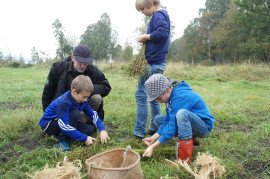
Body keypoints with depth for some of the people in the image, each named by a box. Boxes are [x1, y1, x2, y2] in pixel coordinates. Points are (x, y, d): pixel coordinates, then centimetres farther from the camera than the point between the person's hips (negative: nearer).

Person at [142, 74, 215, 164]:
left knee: (182, 113, -39)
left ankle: (185, 158, -30)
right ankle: (192, 138, 10)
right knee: (157, 119, 8)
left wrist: (153, 146, -25)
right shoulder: (171, 95, -2)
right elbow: (168, 120, 2)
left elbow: (172, 128, -28)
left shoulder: (180, 97, -29)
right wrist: (154, 138, -9)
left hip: (204, 127, -9)